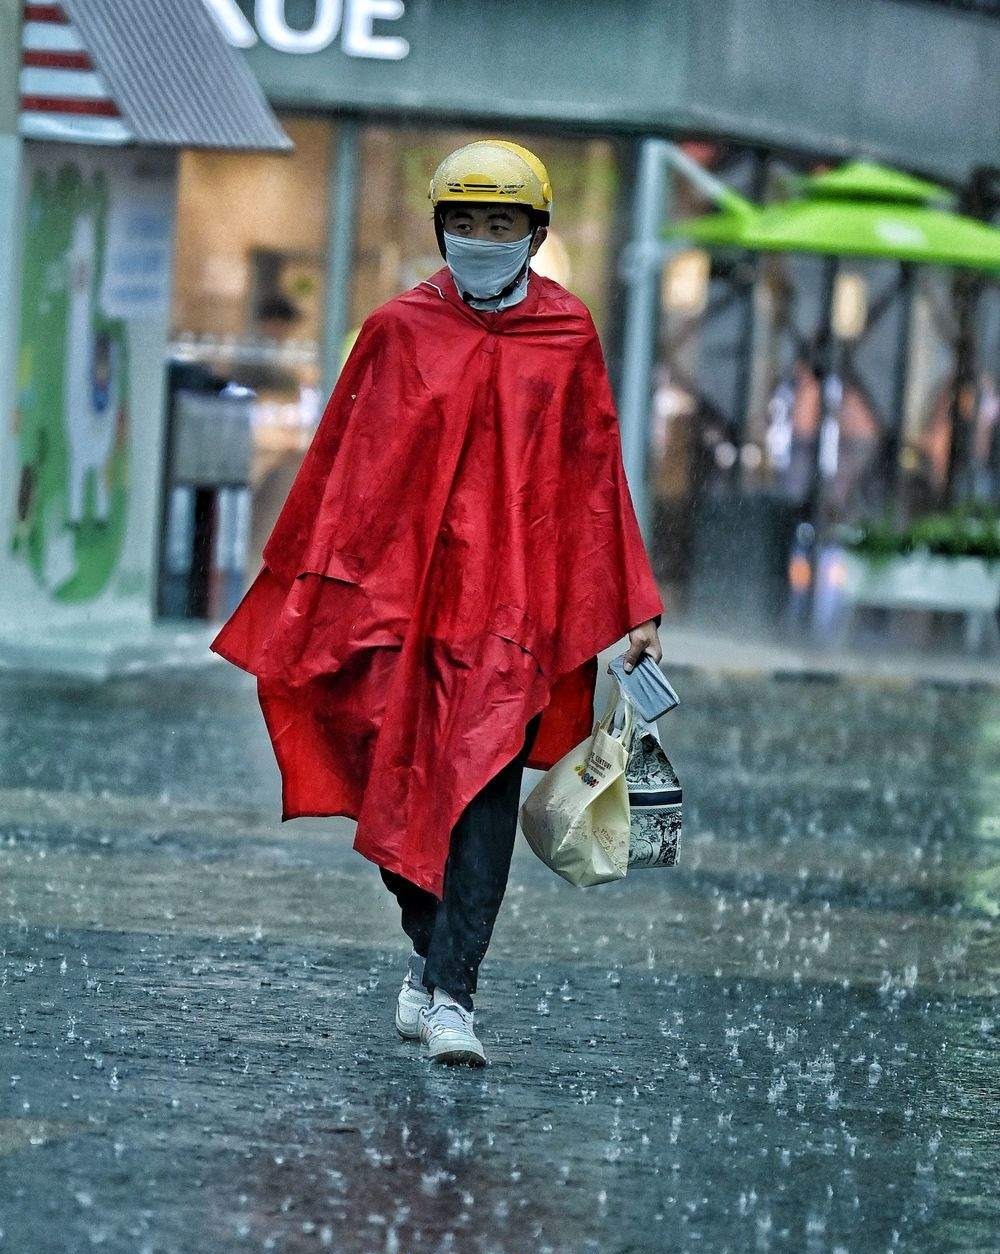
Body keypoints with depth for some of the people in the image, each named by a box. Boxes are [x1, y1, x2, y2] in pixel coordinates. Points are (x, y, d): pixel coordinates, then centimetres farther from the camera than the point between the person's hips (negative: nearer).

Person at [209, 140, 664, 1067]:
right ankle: (432, 955, 27)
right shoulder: (399, 332, 7)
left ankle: (449, 993, -14)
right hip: (399, 594, 2)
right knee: (396, 797, 4)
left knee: (484, 790, -12)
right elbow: (342, 469, 10)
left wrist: (634, 613, 8)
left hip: (515, 601, -1)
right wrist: (303, 588, 7)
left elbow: (595, 478, 10)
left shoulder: (567, 340, 7)